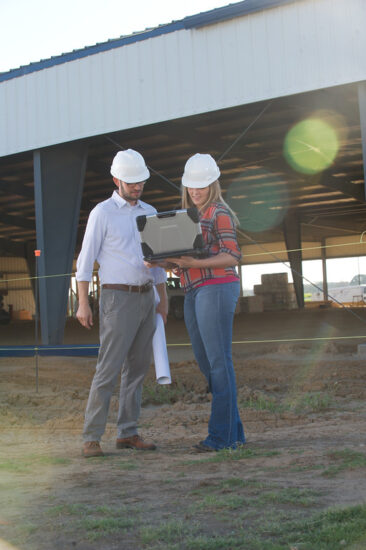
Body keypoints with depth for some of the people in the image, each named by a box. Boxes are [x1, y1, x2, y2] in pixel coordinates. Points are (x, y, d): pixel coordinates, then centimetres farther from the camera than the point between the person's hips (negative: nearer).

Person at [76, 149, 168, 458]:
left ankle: (128, 433, 13)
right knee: (109, 369, -10)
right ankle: (92, 438, -5)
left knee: (137, 368, 7)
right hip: (117, 298, -6)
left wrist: (163, 300, 13)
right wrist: (83, 303, -12)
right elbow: (86, 259, -7)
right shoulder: (102, 213, -6)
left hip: (146, 298, 6)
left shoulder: (149, 213, 12)